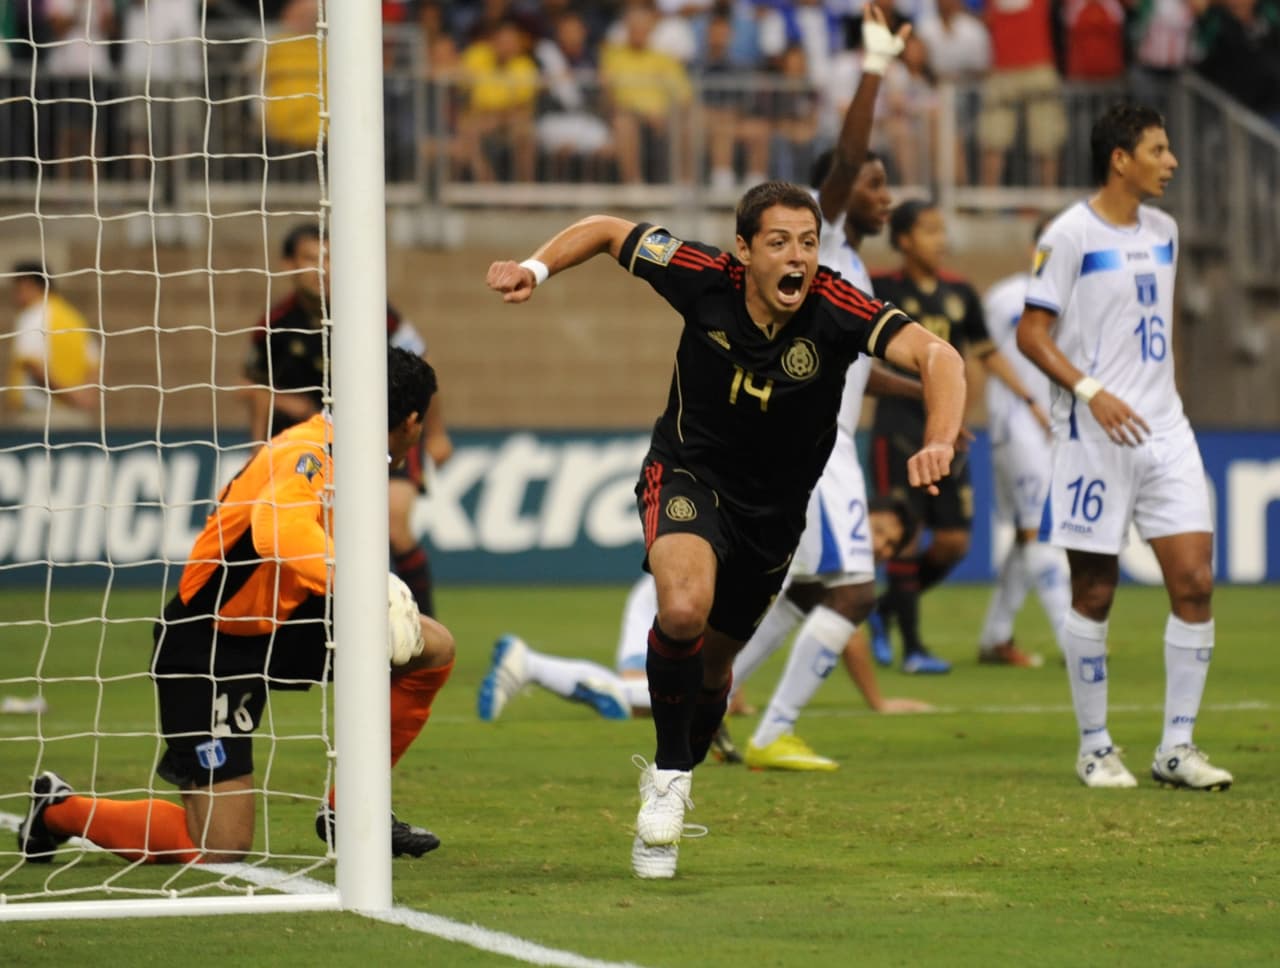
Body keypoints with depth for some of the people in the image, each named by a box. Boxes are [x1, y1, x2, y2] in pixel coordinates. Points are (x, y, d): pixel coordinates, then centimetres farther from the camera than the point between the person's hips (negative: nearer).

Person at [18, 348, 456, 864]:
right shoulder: (310, 457, -25)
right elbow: (278, 530, -46)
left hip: (273, 626, 9)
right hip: (206, 646, -9)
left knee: (432, 647, -1)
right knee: (218, 848, -10)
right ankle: (60, 810, 12)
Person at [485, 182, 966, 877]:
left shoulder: (838, 310, -27)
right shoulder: (704, 279, -22)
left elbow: (937, 356, -38)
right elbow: (607, 230, -6)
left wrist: (938, 443, -56)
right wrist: (536, 267, -21)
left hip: (774, 503, 2)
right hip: (688, 473, -2)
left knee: (713, 663, 17)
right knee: (685, 605, -32)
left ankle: (674, 781, 47)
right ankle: (669, 772, -11)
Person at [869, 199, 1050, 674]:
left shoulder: (960, 294, 9)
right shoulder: (882, 289, -3)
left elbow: (988, 353, 19)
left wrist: (1029, 399, 15)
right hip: (898, 429, -5)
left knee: (954, 542, 2)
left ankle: (886, 609, 24)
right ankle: (912, 647, 2)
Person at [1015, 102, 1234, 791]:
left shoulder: (1163, 231, 13)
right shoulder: (1070, 235, -8)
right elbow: (1031, 333, -9)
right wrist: (1091, 391, -20)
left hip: (1164, 430, 6)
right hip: (1095, 437, -6)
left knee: (1195, 582, -3)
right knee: (1094, 593, 1)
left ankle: (1177, 747, 4)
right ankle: (1094, 748, 12)